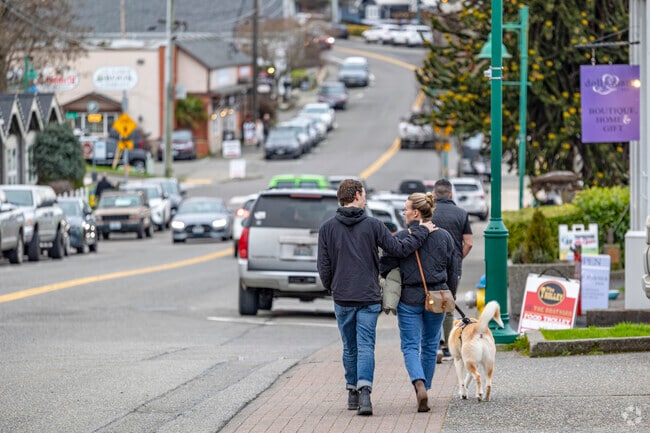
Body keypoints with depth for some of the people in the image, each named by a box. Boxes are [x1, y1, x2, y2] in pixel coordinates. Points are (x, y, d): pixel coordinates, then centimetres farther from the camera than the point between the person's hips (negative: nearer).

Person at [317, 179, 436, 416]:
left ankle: (352, 392, 20)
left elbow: (324, 266, 1)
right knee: (365, 346, -4)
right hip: (369, 298, -2)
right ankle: (364, 390, -21)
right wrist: (423, 230, 7)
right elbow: (400, 248, -6)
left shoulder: (327, 227, 1)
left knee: (350, 347, 15)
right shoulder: (373, 225, -4)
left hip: (342, 298, 2)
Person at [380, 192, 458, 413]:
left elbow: (384, 266, -9)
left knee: (410, 346, 1)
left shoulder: (400, 237, -10)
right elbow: (453, 271, 7)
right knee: (430, 345, 17)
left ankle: (419, 384, -22)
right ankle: (424, 387, 25)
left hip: (410, 298, -3)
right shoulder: (444, 236, 1)